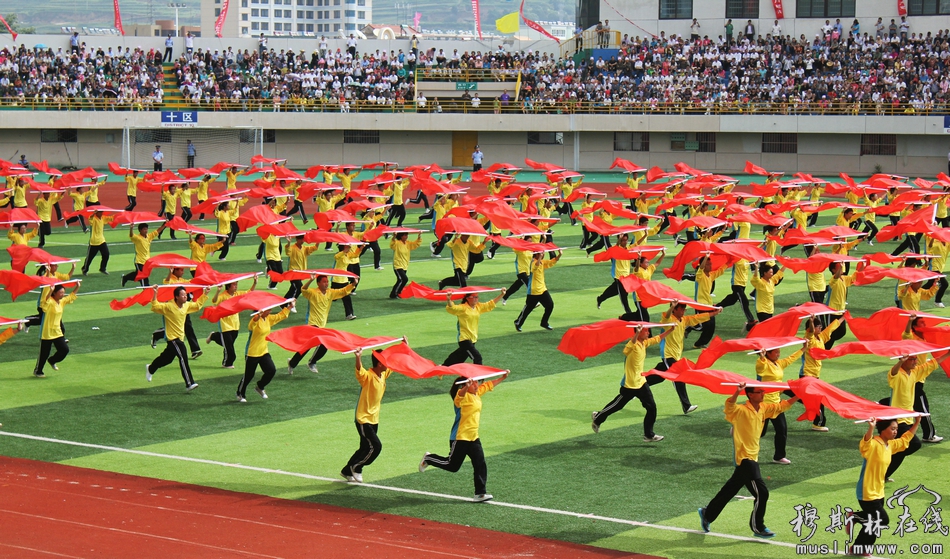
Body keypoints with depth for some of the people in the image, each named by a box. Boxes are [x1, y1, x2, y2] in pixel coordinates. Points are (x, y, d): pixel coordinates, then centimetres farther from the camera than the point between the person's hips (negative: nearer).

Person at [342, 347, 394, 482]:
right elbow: (359, 370, -44)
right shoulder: (367, 376, -21)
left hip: (374, 419, 9)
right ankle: (356, 467, 5)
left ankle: (347, 471, 28)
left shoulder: (384, 374, 4)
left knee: (366, 448, 14)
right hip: (363, 419, -9)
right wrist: (358, 357, -65)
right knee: (375, 446, -14)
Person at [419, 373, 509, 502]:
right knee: (452, 466, 5)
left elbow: (489, 385, 26)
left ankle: (480, 493, -2)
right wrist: (467, 387, -63)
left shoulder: (477, 393, 10)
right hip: (460, 437, -8)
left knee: (480, 465, -3)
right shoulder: (464, 396, -17)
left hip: (473, 437, 8)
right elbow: (460, 394, -42)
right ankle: (428, 459, 28)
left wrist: (503, 378, 32)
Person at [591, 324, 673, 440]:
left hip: (641, 382, 8)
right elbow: (629, 346, -48)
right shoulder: (633, 345, -22)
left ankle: (649, 435, 8)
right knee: (617, 405, 9)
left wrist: (671, 329, 11)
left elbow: (658, 338, 17)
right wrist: (637, 334, -64)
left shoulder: (645, 343, 4)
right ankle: (597, 418, 33)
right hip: (630, 384, -8)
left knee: (651, 407, 1)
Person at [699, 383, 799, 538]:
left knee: (730, 490, 19)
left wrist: (798, 396, 1)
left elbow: (781, 406, 14)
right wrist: (737, 392, -56)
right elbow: (729, 407, -38)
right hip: (745, 458, -9)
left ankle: (707, 513, 35)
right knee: (761, 493, -9)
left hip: (752, 457, 9)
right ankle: (758, 528, 5)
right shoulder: (741, 411, -19)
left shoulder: (764, 409, 5)